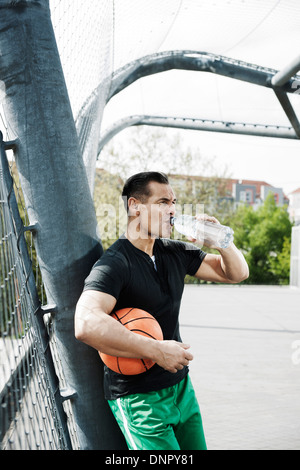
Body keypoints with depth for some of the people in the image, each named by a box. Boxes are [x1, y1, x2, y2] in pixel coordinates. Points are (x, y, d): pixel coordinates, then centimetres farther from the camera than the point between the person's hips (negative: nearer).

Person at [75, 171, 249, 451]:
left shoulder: (175, 252, 6)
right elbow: (87, 325, -35)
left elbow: (236, 273, 12)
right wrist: (158, 351, -30)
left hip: (180, 386, 8)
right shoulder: (114, 263, -19)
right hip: (139, 398, -7)